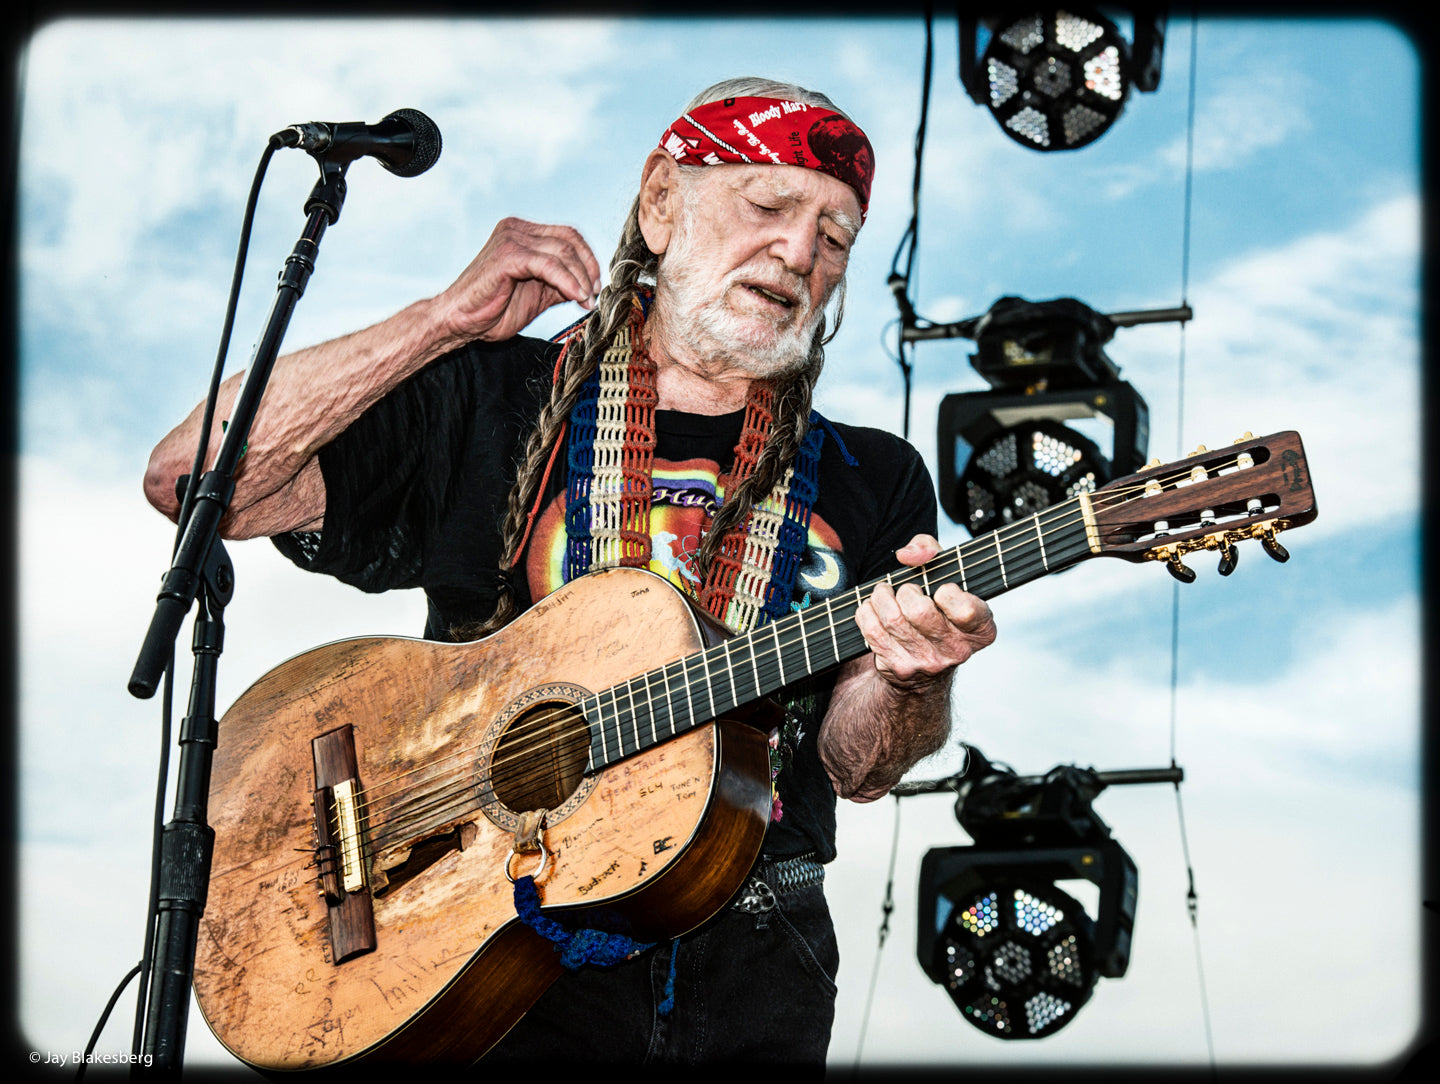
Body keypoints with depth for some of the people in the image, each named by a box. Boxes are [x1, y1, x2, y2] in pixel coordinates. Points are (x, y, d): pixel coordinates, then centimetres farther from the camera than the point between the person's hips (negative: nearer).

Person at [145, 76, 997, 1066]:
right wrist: (451, 319, -5)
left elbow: (856, 768, 2)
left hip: (751, 966, 3)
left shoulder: (872, 484, 13)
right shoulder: (486, 405, 7)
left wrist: (911, 682, -21)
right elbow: (191, 478, -4)